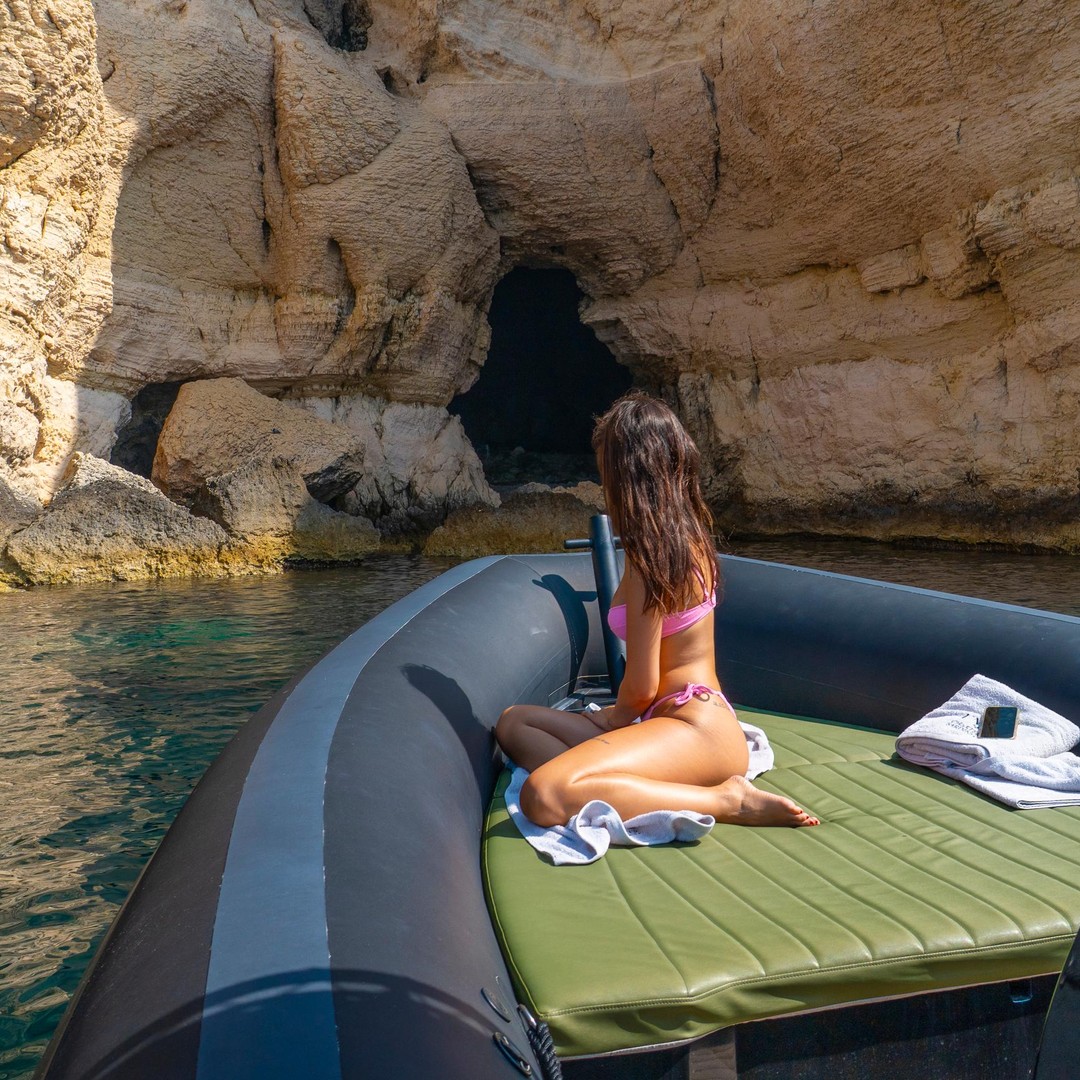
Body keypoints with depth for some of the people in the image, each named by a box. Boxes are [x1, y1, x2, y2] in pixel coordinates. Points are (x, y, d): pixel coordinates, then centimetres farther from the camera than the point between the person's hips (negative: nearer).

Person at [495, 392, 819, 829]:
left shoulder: (649, 555, -17)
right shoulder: (689, 534, 10)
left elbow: (641, 687, -12)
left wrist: (613, 718, 7)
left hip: (695, 728, -10)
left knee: (544, 796, -33)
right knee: (513, 722, 12)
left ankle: (727, 801, -18)